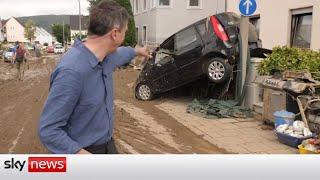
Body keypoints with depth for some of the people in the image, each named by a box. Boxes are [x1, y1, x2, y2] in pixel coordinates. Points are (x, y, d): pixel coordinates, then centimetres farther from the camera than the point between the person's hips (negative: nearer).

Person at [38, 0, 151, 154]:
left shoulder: (105, 57, -6)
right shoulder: (72, 71, -32)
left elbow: (119, 54, 21)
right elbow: (48, 130, -28)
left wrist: (137, 51, 37)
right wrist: (80, 153, -35)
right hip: (84, 151, -8)